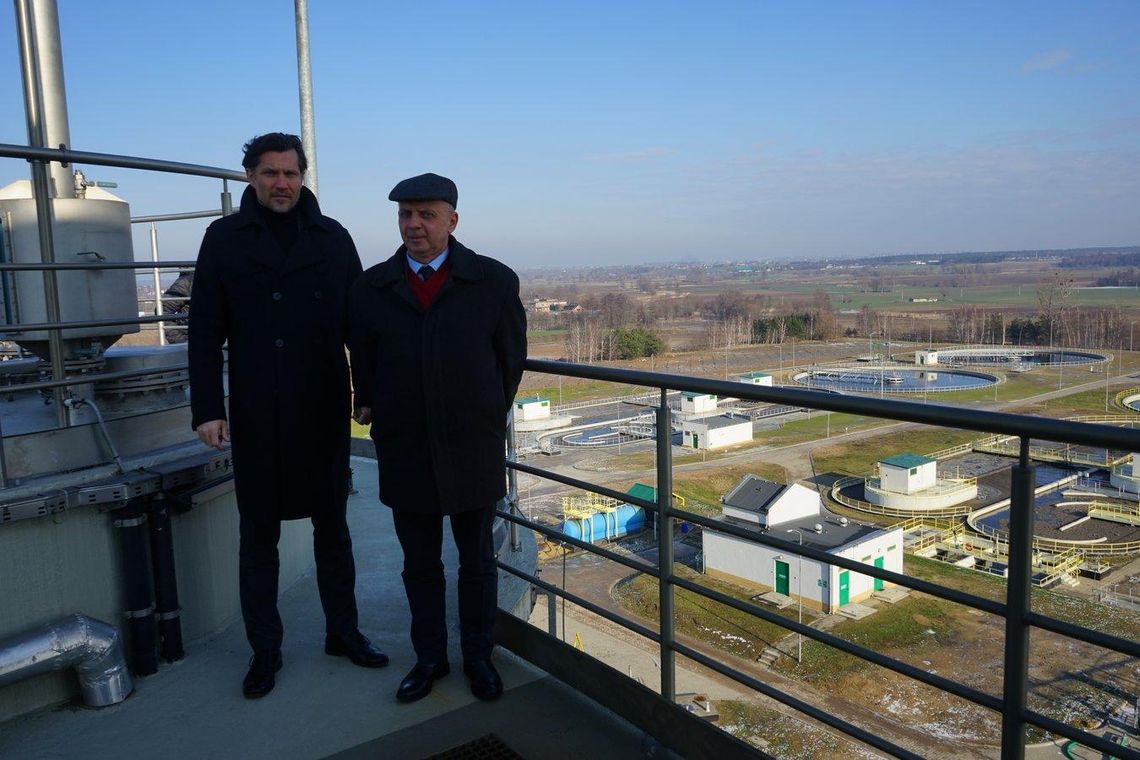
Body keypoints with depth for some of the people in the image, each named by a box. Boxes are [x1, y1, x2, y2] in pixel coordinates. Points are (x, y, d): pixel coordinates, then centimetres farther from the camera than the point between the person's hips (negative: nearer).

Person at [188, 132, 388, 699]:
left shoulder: (332, 238, 5)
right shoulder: (224, 238, 2)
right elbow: (205, 331, 0)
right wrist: (207, 409, -7)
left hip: (324, 412, 1)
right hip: (256, 415, -1)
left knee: (332, 526, 13)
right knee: (259, 535, 9)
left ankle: (342, 631, 28)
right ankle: (264, 649, 23)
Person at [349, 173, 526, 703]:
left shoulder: (494, 282, -3)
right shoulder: (371, 288, 2)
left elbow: (511, 360, 5)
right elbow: (362, 363, 14)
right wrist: (373, 409, 13)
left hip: (473, 451, -1)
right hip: (404, 454, 2)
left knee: (477, 563, 13)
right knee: (419, 564, 14)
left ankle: (479, 657, 32)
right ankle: (429, 658, 33)